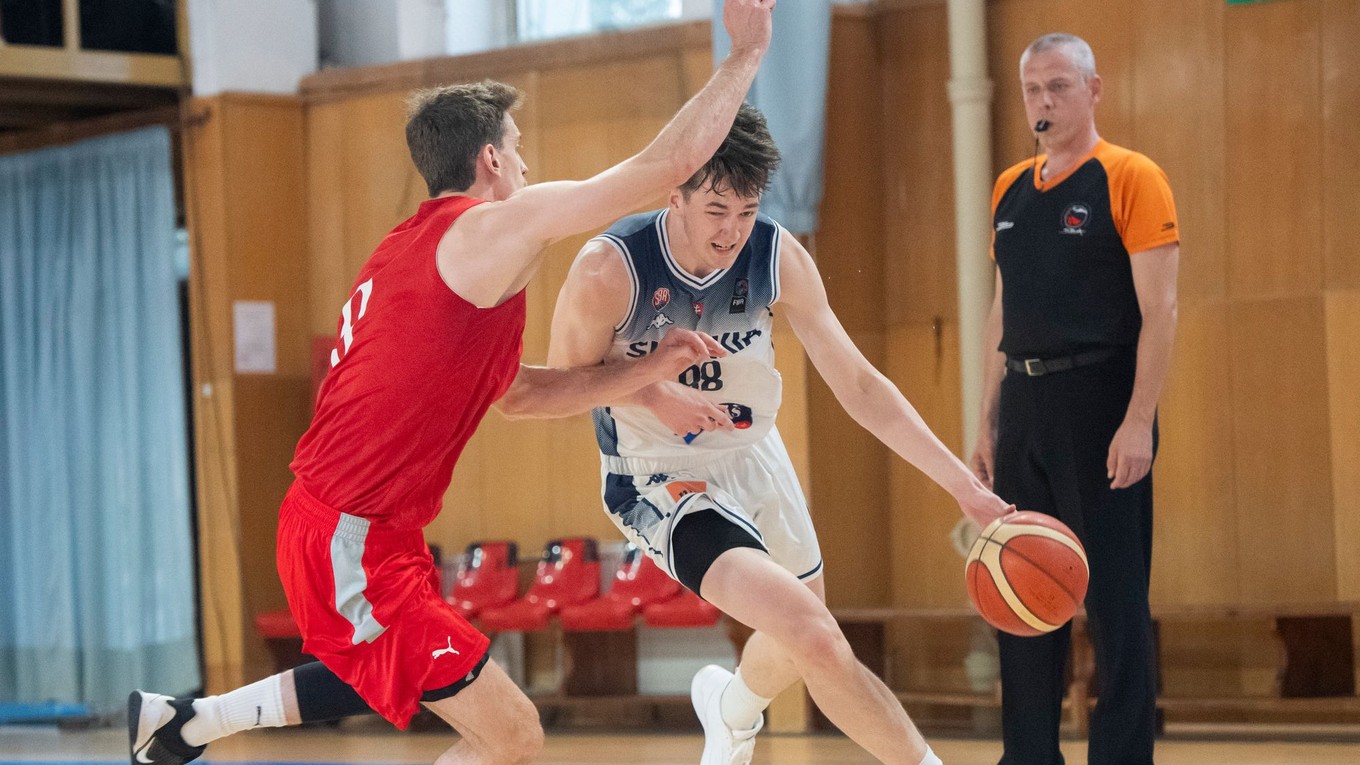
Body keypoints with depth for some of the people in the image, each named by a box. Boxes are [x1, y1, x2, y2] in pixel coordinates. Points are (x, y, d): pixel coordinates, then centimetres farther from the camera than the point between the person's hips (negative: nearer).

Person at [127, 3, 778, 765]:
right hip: (354, 543, -10)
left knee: (379, 676, 36)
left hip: (331, 523, 10)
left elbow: (516, 392, 22)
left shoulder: (410, 248, 16)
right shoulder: (490, 230, -13)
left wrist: (646, 372, 14)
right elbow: (670, 162, -15)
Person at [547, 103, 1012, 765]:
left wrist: (964, 486, -15)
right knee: (818, 642, -25)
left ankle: (731, 709, 59)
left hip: (754, 456, 6)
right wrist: (652, 393, -28)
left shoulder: (778, 258, -15)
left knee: (801, 642, 25)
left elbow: (858, 385, -11)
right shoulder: (610, 269, -26)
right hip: (661, 481, -6)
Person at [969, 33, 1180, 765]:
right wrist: (989, 423, 15)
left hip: (1099, 401, -6)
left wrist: (1138, 421, -18)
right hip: (1024, 406, 6)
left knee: (1114, 596, -4)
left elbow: (1159, 310, -10)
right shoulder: (1010, 190, 14)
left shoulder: (1131, 179, -5)